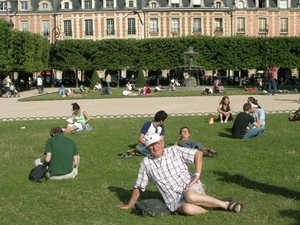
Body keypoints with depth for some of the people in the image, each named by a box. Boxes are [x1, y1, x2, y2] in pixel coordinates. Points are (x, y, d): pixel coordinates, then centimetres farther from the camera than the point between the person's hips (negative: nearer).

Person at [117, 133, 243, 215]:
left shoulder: (175, 151, 3)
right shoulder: (146, 163, 7)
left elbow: (198, 154, -1)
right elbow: (138, 187, 15)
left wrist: (197, 175, -10)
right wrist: (129, 205, 16)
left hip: (190, 186, 0)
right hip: (176, 200, 1)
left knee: (190, 196, -38)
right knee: (188, 209, -35)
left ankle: (224, 204, -18)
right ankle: (215, 205, -12)